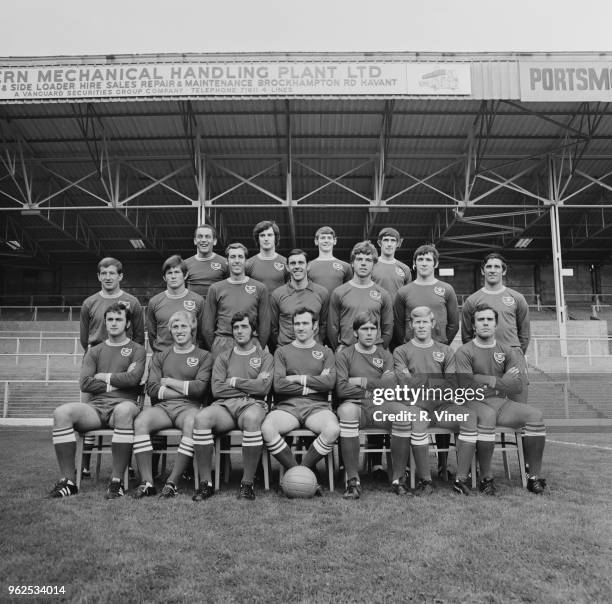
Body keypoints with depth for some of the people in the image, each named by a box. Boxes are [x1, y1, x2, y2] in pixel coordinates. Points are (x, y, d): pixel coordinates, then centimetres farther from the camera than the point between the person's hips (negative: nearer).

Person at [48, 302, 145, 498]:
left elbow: (133, 378, -7)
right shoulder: (94, 351, 21)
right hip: (95, 407, 3)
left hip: (123, 404, -3)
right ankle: (68, 481, -20)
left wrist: (104, 376, 3)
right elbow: (84, 383, 6)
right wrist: (116, 383, 0)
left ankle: (116, 481, -32)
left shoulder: (137, 350, 12)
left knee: (125, 410, -40)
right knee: (61, 413, -25)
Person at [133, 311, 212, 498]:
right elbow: (152, 389, 6)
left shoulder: (204, 356, 13)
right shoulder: (160, 356, 20)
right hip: (162, 406, 2)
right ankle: (147, 482, -24)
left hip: (188, 407, -2)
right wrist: (185, 390, -2)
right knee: (140, 422, -29)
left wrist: (169, 382, 2)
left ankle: (172, 482, -27)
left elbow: (200, 388, -3)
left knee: (193, 423, -36)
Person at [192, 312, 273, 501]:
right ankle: (205, 483, -22)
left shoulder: (265, 357, 15)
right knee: (201, 418, -31)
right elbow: (217, 390, 5)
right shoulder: (223, 358, 21)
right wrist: (250, 385, 2)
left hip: (252, 404, -2)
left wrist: (235, 382, 3)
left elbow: (263, 388, -3)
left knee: (252, 418, -39)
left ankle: (247, 484, -28)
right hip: (225, 405, 2)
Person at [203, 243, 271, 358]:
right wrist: (214, 349, 5)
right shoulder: (215, 289, 7)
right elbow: (208, 327, 8)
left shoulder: (260, 288, 5)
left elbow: (265, 326, 5)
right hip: (222, 345, 1)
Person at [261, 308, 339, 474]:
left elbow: (329, 383, -2)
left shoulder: (325, 352, 15)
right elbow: (278, 385, -2)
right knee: (266, 428, -31)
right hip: (287, 406, 0)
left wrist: (298, 378, -4)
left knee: (333, 429, -32)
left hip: (317, 406, 0)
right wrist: (313, 384, -3)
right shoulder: (282, 351, 14)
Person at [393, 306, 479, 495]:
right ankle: (425, 480, -19)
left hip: (443, 406, 3)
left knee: (470, 416, -25)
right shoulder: (401, 351, 12)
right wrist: (440, 383, -13)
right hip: (416, 405, -2)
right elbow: (407, 384, -3)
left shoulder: (445, 351, 19)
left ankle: (461, 479, -19)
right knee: (417, 420, -35)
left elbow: (452, 383, 7)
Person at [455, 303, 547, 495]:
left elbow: (517, 385, 4)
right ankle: (486, 478, -24)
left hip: (503, 402, 4)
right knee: (487, 416, -36)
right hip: (476, 403, -4)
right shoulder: (464, 352, 1)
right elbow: (467, 385, -12)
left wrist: (488, 381, -8)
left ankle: (534, 476, -11)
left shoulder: (508, 351, 14)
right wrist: (503, 380, -6)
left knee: (535, 415, -19)